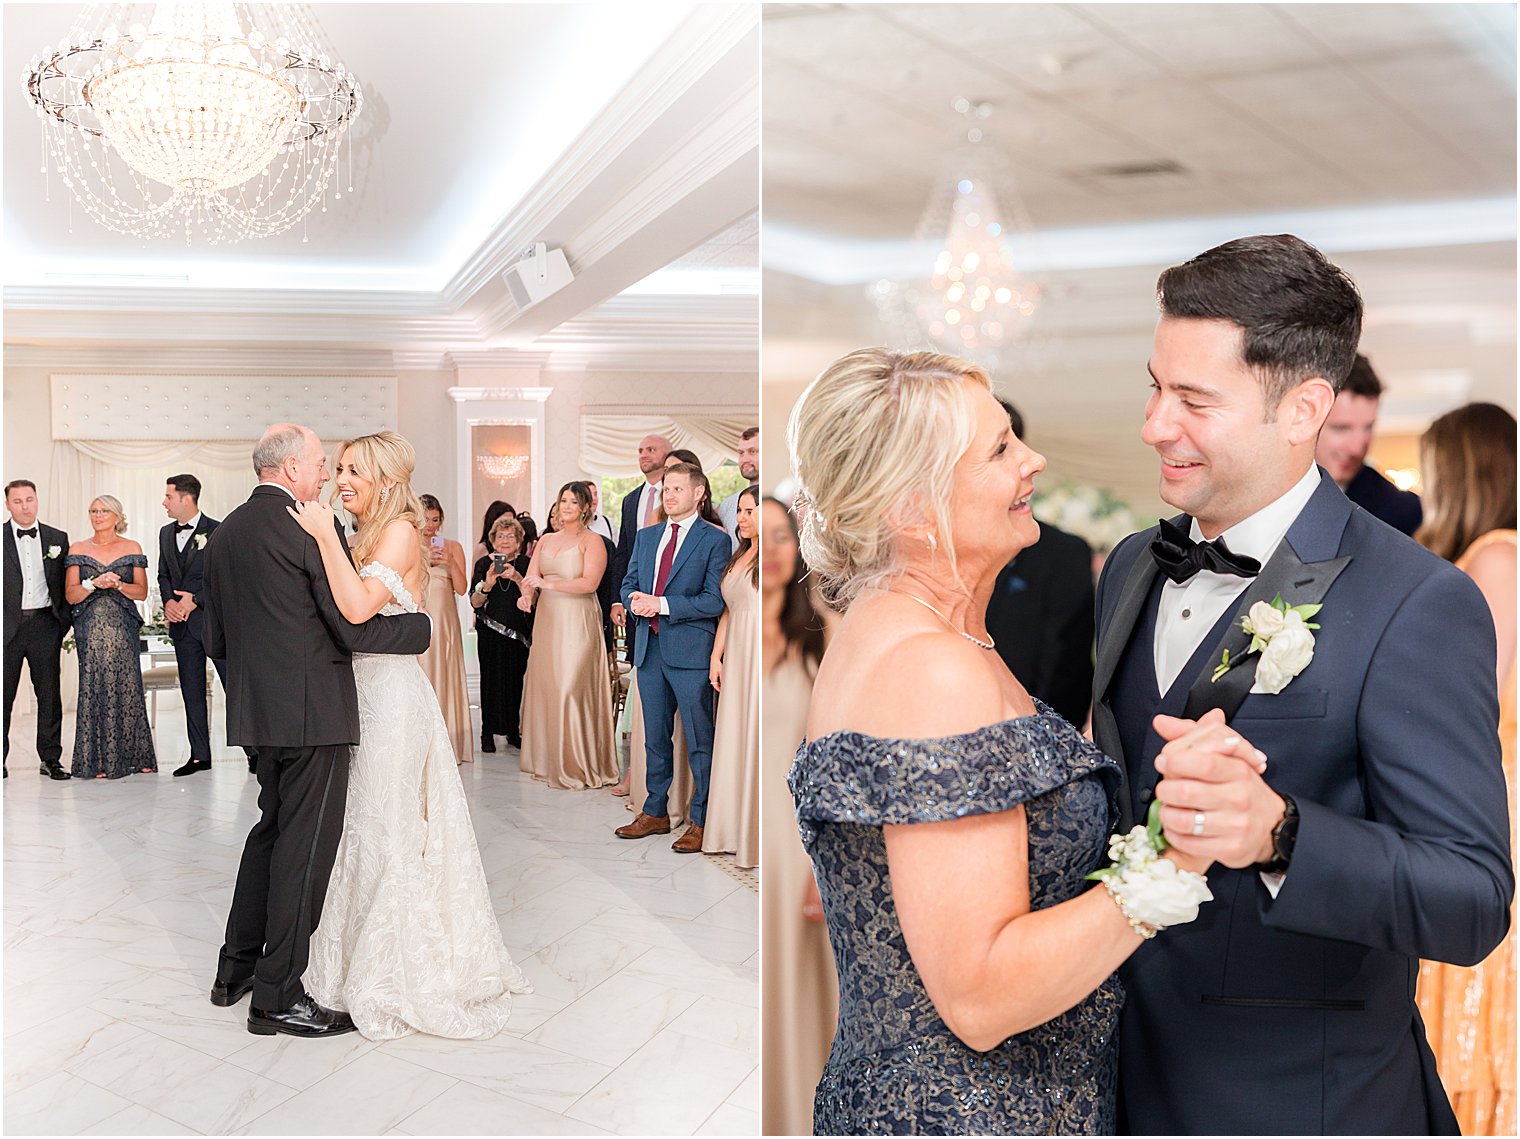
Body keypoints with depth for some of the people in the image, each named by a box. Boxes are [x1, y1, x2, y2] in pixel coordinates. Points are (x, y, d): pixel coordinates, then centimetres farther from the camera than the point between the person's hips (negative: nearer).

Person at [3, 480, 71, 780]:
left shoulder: (58, 538, 9)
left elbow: (66, 584, 11)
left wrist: (65, 619, 2)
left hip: (45, 624, 2)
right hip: (8, 625, -1)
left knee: (49, 694, 5)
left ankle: (51, 758, 12)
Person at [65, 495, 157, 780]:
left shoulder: (132, 548, 8)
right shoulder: (78, 549, 9)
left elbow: (142, 591, 5)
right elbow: (71, 595, 3)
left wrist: (118, 585, -12)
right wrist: (95, 583, -14)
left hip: (123, 627, 0)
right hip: (90, 627, 0)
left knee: (127, 686, -4)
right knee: (93, 688, -4)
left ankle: (133, 755, 2)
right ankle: (97, 760, 0)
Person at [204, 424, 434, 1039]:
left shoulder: (224, 533, 10)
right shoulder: (311, 527, -14)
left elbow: (215, 638, 14)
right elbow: (356, 629, -17)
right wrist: (421, 624, -2)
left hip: (257, 709, 8)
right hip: (312, 709, -8)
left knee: (272, 828, 22)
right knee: (305, 844, 0)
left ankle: (236, 967, 30)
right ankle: (277, 997, 7)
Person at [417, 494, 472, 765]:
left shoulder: (453, 547, 7)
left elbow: (461, 589, 2)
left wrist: (451, 563, -13)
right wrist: (424, 561, -12)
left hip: (443, 622, 1)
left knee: (443, 677, 1)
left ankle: (447, 745, 6)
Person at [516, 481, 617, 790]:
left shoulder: (592, 541, -3)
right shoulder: (545, 540, 15)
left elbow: (590, 582, -16)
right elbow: (531, 577, 6)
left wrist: (549, 583, -25)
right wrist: (527, 595, -16)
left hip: (577, 622, -6)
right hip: (547, 620, 6)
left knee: (571, 688, -6)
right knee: (544, 685, 7)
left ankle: (577, 764, 4)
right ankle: (547, 758, 19)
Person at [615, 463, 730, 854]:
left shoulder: (715, 540, -5)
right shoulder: (646, 536, 15)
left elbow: (714, 601, -13)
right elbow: (628, 584, 17)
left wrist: (662, 605, -17)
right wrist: (636, 600, -6)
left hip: (691, 650, -6)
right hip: (649, 648, 6)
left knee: (700, 740, 1)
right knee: (655, 736, 15)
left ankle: (701, 822, 11)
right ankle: (655, 813, 26)